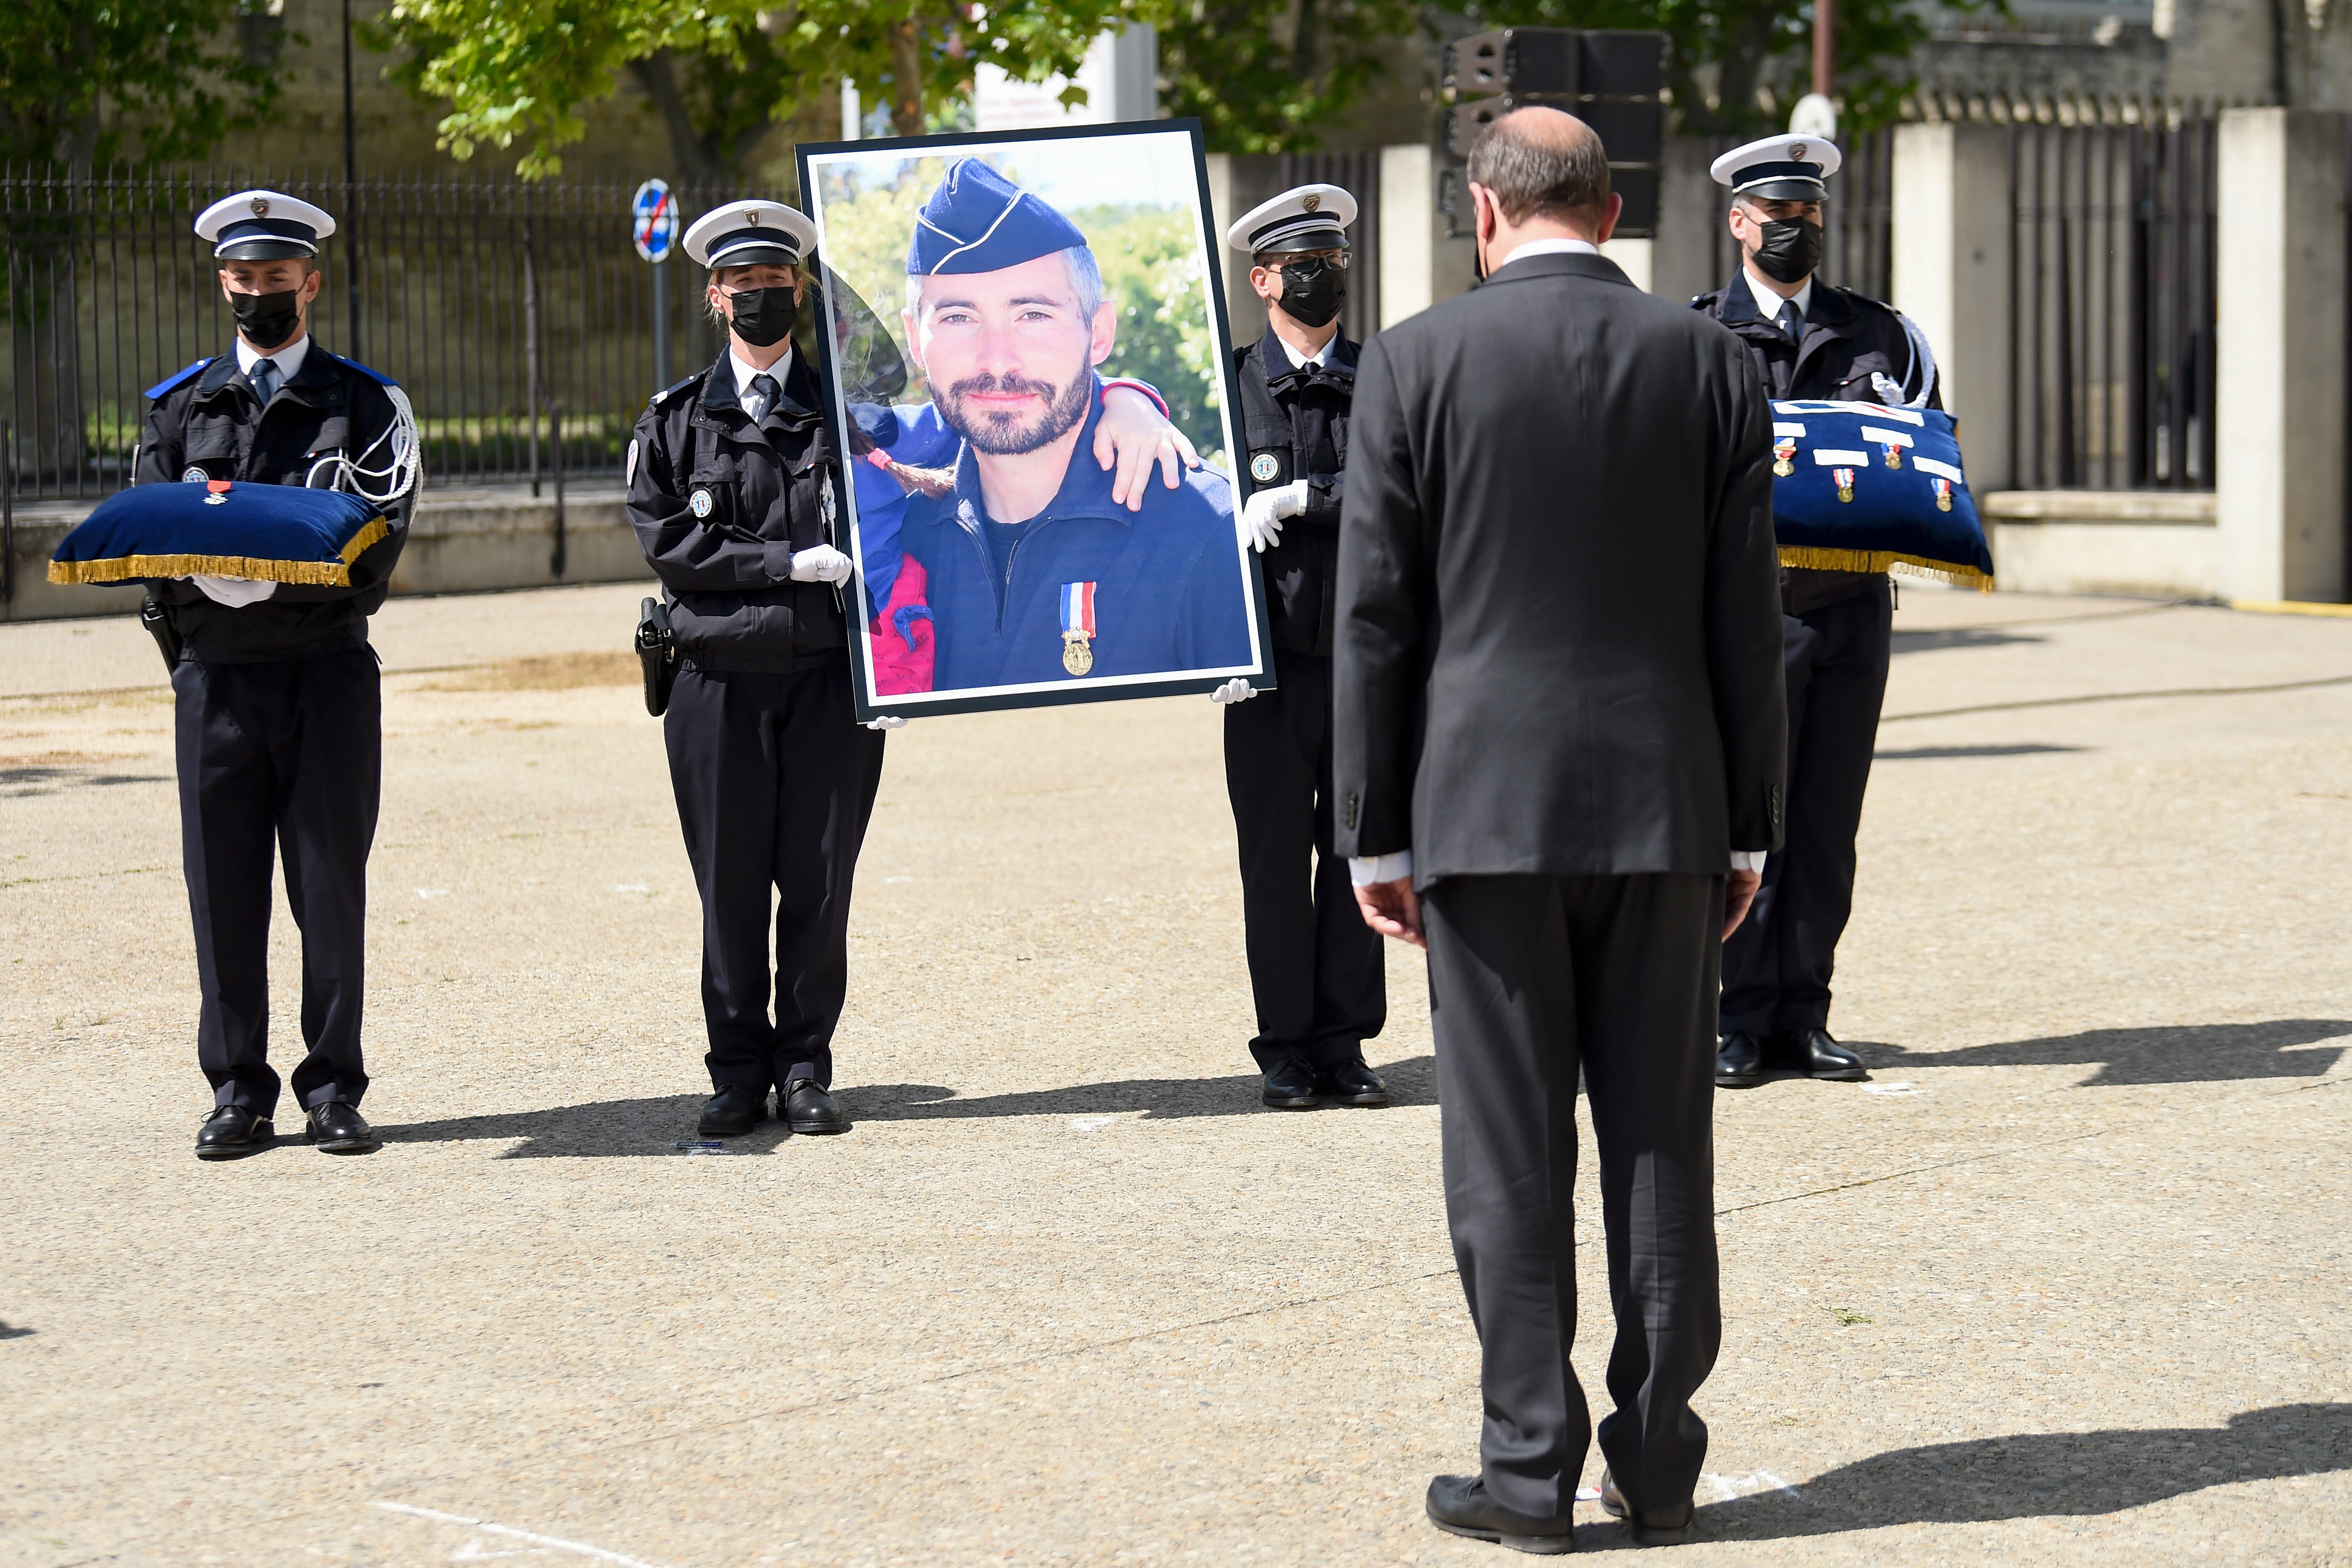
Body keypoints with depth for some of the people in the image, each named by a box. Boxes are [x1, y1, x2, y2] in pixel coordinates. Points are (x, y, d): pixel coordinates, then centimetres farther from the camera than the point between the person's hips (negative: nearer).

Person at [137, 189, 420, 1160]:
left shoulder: (367, 405, 7)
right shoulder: (180, 406, 14)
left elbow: (377, 543, -5)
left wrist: (277, 571, -22)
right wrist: (202, 576, -17)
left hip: (328, 669, -2)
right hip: (214, 671, 2)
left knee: (331, 886, 0)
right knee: (223, 888, 2)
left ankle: (333, 1091, 8)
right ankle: (238, 1092, 10)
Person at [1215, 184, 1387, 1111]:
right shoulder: (1229, 384, 4)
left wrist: (1299, 498, -15)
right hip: (1273, 656, -2)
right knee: (1275, 858, 2)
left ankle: (1344, 1045, 12)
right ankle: (1287, 1051, 10)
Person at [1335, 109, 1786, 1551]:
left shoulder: (1416, 364, -3)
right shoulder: (1711, 364, 2)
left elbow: (1377, 614, -3)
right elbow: (1747, 617, 3)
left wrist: (1375, 833, 2)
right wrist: (1749, 826, 10)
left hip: (1484, 808, -2)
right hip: (1663, 805, 2)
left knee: (1509, 1150, 3)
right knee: (1662, 1139, 8)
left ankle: (1531, 1467, 5)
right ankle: (1659, 1464, 13)